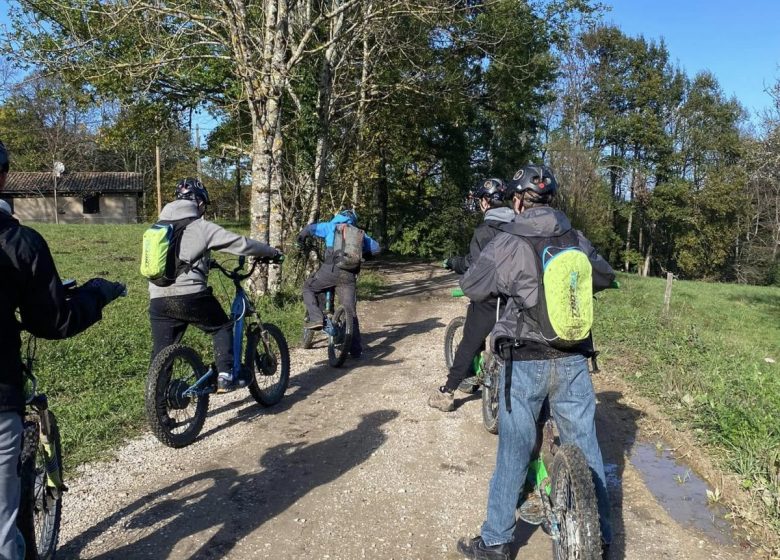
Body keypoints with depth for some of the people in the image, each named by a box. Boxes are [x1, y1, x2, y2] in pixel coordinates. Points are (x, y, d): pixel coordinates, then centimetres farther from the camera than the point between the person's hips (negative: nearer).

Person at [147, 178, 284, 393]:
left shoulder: (161, 225, 17)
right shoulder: (202, 227, -1)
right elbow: (241, 243, -1)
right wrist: (274, 252, 12)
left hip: (158, 299, 5)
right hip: (190, 296, -5)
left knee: (161, 353, 13)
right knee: (223, 328, 18)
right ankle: (225, 377, 10)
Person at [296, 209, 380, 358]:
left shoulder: (331, 226, 18)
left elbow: (309, 229, 9)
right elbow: (376, 248, 21)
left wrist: (301, 243, 26)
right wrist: (361, 254, 38)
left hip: (331, 268, -3)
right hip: (350, 274, 3)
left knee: (308, 287, 22)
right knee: (350, 311, 8)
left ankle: (315, 318, 2)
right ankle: (356, 349, 7)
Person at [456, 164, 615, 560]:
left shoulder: (508, 242, -11)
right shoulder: (574, 238, 3)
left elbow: (471, 288, -4)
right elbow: (606, 277, 16)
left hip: (525, 362, -3)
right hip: (574, 359, 4)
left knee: (514, 451, 8)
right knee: (585, 446, 15)